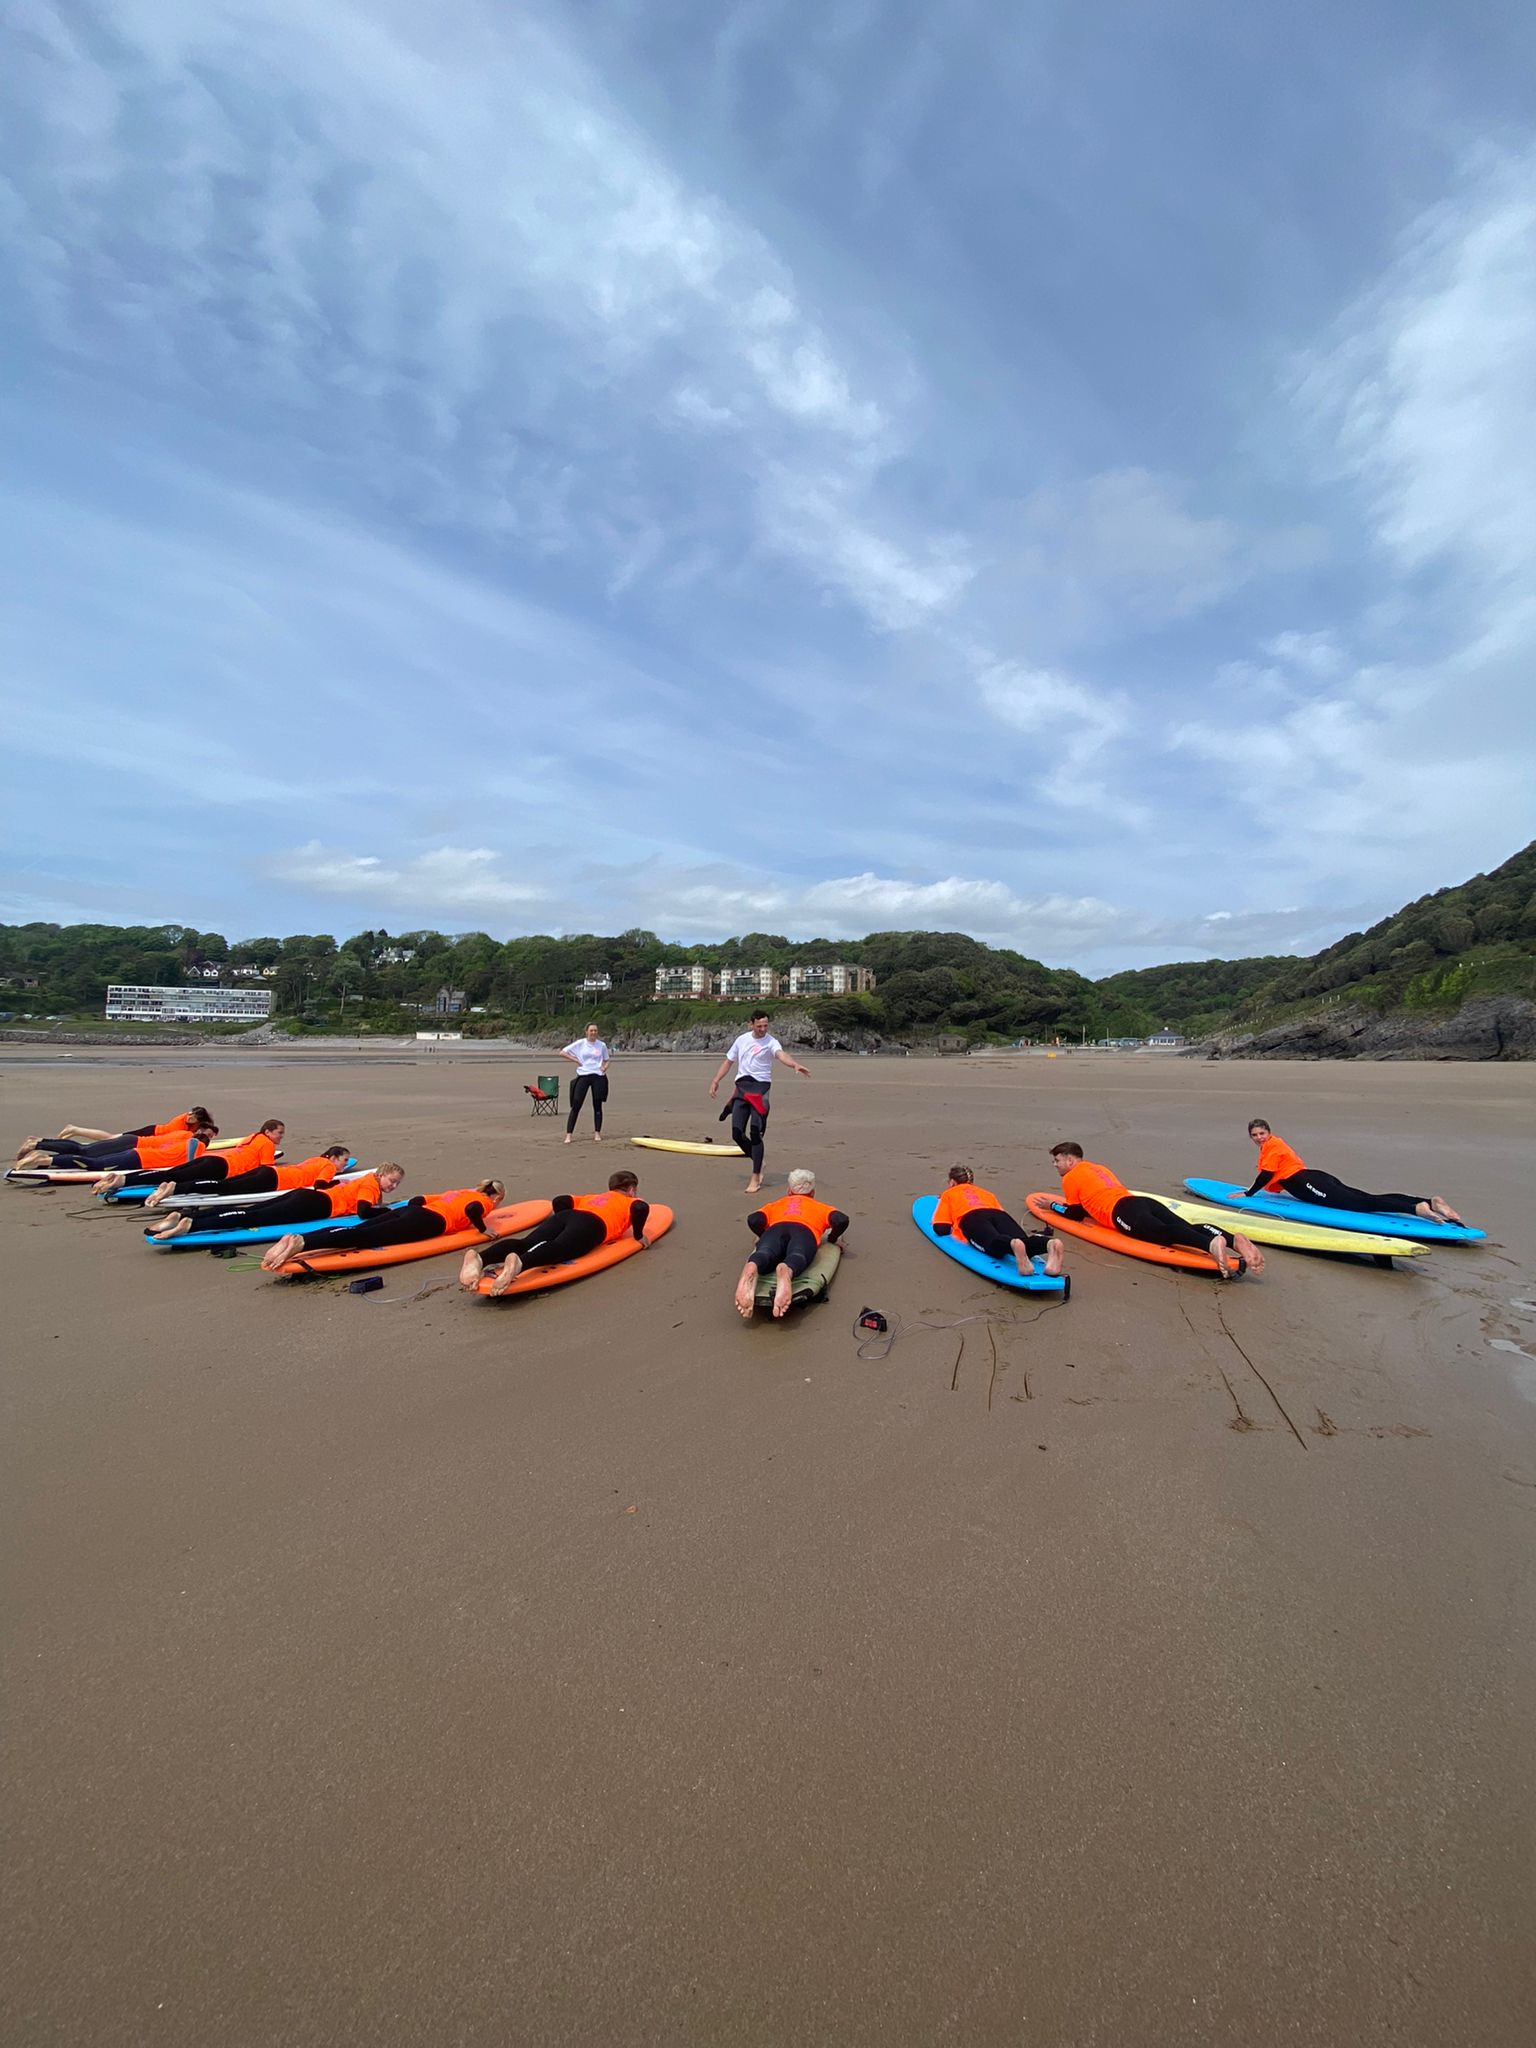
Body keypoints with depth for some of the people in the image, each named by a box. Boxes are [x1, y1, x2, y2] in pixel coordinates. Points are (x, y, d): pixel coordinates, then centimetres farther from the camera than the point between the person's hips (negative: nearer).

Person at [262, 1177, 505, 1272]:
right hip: (430, 1221, -7)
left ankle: (297, 1240, -30)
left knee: (357, 1231, -11)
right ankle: (301, 1243, -40)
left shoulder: (457, 1192, 37)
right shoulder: (485, 1202, 14)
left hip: (408, 1212, 7)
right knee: (364, 1237, -22)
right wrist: (482, 1228, 3)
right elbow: (472, 1209, -12)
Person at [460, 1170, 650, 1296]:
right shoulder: (628, 1201, 28)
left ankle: (479, 1257, -45)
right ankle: (519, 1263, -64)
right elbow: (641, 1207, 2)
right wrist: (638, 1236, 16)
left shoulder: (591, 1197, 42)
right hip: (592, 1224, -5)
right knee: (558, 1249, -32)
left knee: (524, 1244, -17)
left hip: (564, 1216, 6)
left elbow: (559, 1201, 30)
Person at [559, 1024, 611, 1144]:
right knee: (576, 1106, -4)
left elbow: (606, 1060, 16)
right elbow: (562, 1053, 2)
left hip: (598, 1076, 2)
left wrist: (605, 1067, -6)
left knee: (597, 1106, 5)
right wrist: (576, 1060, -5)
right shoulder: (580, 1043, 1)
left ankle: (597, 1134, 15)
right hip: (583, 1076, -2)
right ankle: (568, 1135, -1)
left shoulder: (601, 1045, 7)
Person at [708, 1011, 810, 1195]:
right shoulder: (742, 1039, 12)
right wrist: (716, 1080, 15)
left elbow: (781, 1054, -27)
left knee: (755, 1133, -9)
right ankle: (758, 1163, 25)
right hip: (741, 1087, 5)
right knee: (737, 1133, 1)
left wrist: (795, 1064, -48)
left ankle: (756, 1178, 3)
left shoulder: (771, 1042, -5)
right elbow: (728, 1061, 22)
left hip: (760, 1088, -5)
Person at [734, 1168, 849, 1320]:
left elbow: (753, 1220, 20)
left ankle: (751, 1269, -66)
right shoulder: (820, 1206, 39)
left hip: (776, 1228, 1)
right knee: (796, 1258, -32)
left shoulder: (774, 1204, 40)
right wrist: (832, 1239, 36)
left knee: (765, 1256, -29)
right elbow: (842, 1220, 18)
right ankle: (785, 1271, -70)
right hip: (804, 1230, -1)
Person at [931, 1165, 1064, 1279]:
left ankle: (1014, 1244, -67)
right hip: (999, 1214, 4)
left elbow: (941, 1229, 19)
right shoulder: (987, 1192, 43)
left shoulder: (948, 1194, 32)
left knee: (995, 1244, -32)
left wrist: (953, 1226, 40)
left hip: (971, 1218, -3)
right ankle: (1050, 1243, -55)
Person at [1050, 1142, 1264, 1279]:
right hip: (1144, 1201, 8)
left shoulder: (1070, 1178, 15)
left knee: (1164, 1232, -33)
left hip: (1122, 1211, -8)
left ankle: (1212, 1243, -60)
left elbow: (1076, 1215, 17)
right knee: (1186, 1229, -15)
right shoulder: (1099, 1167, 39)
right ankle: (1233, 1238, -40)